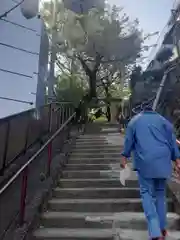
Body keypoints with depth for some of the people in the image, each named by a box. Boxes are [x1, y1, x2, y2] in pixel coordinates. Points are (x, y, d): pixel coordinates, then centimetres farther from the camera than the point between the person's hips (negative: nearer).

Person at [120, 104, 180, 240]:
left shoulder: (135, 120, 14)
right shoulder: (163, 120, 15)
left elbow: (129, 140, 7)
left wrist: (125, 157, 8)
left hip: (144, 162, -2)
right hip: (162, 161, 3)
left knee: (147, 193, 2)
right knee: (160, 192, 17)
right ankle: (162, 228, 22)